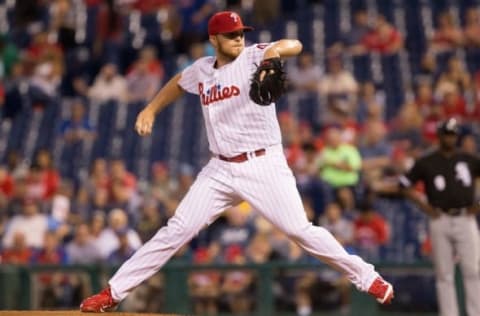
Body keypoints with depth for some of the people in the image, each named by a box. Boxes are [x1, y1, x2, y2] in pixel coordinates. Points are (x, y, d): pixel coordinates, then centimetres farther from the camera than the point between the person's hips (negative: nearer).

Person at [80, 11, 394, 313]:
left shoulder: (253, 57, -7)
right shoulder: (201, 70, 8)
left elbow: (295, 46, -24)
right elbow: (179, 83, 32)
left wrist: (275, 50, -45)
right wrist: (151, 109, 22)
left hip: (264, 165, -4)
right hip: (221, 169, 4)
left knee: (301, 230, -11)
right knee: (177, 230, -1)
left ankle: (367, 278, 4)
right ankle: (114, 291, 3)